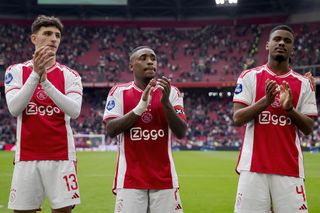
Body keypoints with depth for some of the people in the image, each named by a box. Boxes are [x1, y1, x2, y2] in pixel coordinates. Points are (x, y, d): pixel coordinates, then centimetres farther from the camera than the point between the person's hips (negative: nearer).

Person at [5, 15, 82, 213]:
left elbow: (74, 111, -12)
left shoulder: (70, 75, 5)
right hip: (26, 157, 0)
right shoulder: (16, 71, 5)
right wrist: (35, 74, -19)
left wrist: (45, 80, -20)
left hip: (61, 157, 0)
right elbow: (14, 108, -10)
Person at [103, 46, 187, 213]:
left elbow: (181, 133, -2)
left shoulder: (171, 92, 6)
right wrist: (139, 108, -18)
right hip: (130, 179, -1)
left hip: (164, 179, 2)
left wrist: (166, 103, -16)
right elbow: (110, 130, -8)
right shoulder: (119, 92, 3)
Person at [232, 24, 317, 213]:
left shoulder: (303, 83, 10)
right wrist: (266, 100, -14)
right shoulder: (250, 77, 6)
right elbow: (237, 119, -1)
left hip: (289, 167, 1)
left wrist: (289, 108, -11)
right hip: (254, 165, -1)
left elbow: (308, 128, 7)